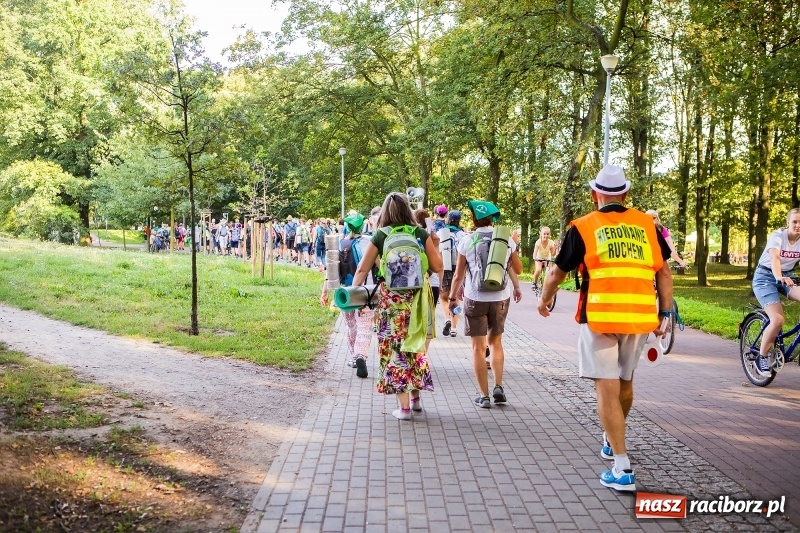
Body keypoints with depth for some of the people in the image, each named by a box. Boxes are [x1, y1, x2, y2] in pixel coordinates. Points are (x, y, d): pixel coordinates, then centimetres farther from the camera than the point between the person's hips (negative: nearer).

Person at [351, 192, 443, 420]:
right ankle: (415, 397, 29)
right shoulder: (421, 233, 0)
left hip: (391, 301, -2)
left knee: (395, 349, 5)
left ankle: (404, 407, 6)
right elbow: (437, 267, 1)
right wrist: (435, 247, 18)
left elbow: (362, 270, -3)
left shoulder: (380, 236, -2)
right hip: (417, 300, 2)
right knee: (416, 346, 18)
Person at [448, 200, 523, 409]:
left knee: (478, 347, 6)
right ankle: (498, 387, 11)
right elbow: (518, 269, 8)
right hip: (501, 298, 3)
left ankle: (484, 395, 6)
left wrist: (452, 297, 11)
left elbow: (458, 275, -2)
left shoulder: (467, 241, -7)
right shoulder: (507, 240, 0)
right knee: (496, 342, 20)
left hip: (475, 298, -2)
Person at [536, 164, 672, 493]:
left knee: (607, 389, -1)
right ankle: (611, 441, 43)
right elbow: (664, 273, 8)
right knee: (625, 382, 22)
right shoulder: (647, 225, 8)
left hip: (599, 318, -4)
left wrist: (544, 300, 26)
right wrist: (665, 313, 15)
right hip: (639, 318, 4)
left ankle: (622, 470, -4)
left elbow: (557, 273, 9)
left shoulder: (583, 227, 1)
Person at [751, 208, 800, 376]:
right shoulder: (778, 235, -18)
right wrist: (779, 277, -55)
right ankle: (762, 357, -2)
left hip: (787, 277, 5)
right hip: (765, 277, -4)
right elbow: (774, 257, -36)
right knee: (778, 319, -22)